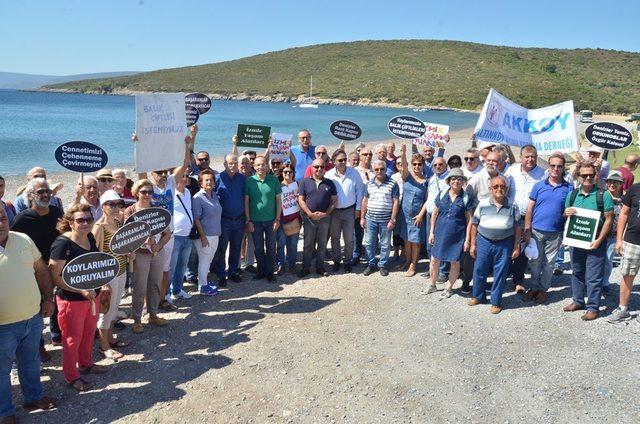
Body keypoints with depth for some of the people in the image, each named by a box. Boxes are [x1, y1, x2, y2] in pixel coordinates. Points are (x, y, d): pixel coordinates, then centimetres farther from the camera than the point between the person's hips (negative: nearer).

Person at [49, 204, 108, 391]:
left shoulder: (90, 238, 0)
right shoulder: (62, 243, -22)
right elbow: (55, 276, -21)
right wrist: (81, 291, -26)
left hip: (92, 296, 7)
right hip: (71, 300, -7)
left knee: (89, 334, 23)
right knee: (73, 339, 10)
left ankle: (86, 364, 44)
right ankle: (71, 376, 27)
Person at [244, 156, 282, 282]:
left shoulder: (274, 180, -3)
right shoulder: (249, 181, -4)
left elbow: (278, 200, 0)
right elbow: (246, 201, -2)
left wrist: (277, 219, -4)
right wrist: (248, 221, -5)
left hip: (271, 220, 0)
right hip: (255, 221, 0)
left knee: (271, 247, 9)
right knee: (258, 248, 11)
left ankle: (269, 272, 23)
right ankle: (261, 271, 26)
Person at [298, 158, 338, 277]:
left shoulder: (329, 183, 5)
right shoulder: (305, 182, 1)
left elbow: (334, 201, 3)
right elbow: (301, 200, -2)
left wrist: (325, 213, -10)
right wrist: (310, 214, -12)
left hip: (325, 218, 1)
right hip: (309, 218, -1)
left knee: (322, 244, 10)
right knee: (308, 244, 6)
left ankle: (320, 267, 21)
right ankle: (305, 268, 15)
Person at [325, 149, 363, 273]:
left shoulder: (354, 173, -4)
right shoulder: (328, 175, -4)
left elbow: (359, 191, 0)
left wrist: (358, 208, -1)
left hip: (349, 210, -1)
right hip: (334, 211, 1)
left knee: (349, 238, 6)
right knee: (335, 237, 11)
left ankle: (347, 261, 21)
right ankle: (336, 261, 25)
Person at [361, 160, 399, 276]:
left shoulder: (393, 184, -5)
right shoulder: (369, 184, 6)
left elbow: (395, 202, -6)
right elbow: (365, 201, 11)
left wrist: (392, 220, -10)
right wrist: (362, 217, 7)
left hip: (386, 220, -3)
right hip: (370, 219, 3)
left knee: (385, 245, 8)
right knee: (369, 243, 9)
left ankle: (382, 265, 23)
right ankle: (371, 264, 24)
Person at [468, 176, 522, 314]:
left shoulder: (513, 206, 0)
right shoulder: (483, 204, -1)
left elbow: (518, 227, 4)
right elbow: (474, 224, 4)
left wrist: (516, 246, 1)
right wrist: (473, 244, 3)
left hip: (505, 244, -1)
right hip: (484, 241, 1)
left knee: (500, 273, 4)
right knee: (479, 270, 9)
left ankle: (496, 302, 19)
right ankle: (478, 296, 29)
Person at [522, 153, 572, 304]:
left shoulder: (568, 188, 1)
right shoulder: (539, 186, 1)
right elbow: (530, 208, 2)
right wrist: (527, 230, -3)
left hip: (555, 233, 0)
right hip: (536, 231, 0)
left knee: (549, 263, 10)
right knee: (535, 261, 9)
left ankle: (543, 289, 23)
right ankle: (533, 287, 23)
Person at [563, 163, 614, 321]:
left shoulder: (603, 195, -7)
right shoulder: (572, 194, 7)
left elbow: (609, 219, -8)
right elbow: (565, 216, 16)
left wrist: (599, 240, -15)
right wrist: (566, 213, -9)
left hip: (595, 242, -5)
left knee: (593, 277, -1)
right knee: (577, 272, 15)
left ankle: (593, 307, 10)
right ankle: (578, 301, 29)